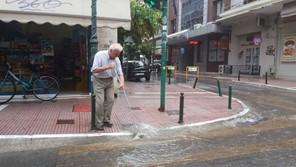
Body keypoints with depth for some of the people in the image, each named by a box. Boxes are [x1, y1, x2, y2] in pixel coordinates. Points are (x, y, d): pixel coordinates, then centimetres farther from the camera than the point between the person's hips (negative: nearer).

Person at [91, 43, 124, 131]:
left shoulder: (116, 59, -3)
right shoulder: (99, 55, -17)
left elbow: (120, 73, -5)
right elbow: (94, 70, -23)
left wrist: (122, 82, -23)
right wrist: (107, 67, -30)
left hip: (110, 81, 5)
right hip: (99, 81, -5)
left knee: (110, 100, 0)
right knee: (100, 101, -10)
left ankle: (106, 120, 16)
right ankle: (98, 123, 3)